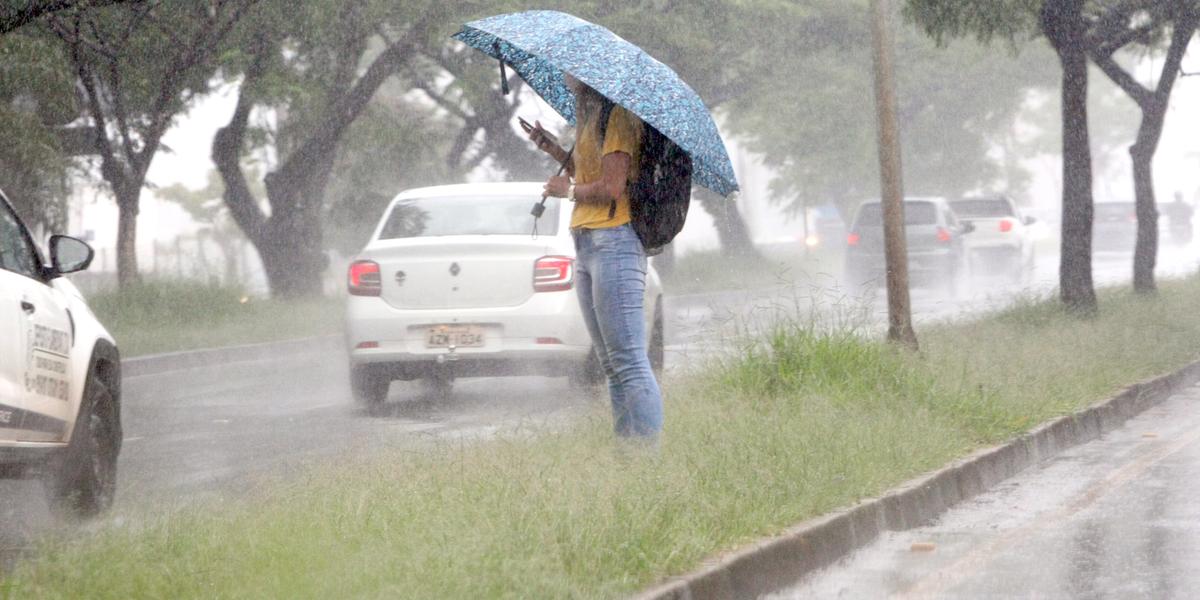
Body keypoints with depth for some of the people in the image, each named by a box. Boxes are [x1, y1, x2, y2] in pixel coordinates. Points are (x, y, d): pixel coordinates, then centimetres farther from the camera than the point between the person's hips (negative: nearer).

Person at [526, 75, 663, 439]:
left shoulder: (619, 116, -9)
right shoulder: (592, 117, 21)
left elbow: (612, 188, -16)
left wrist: (568, 190, -1)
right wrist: (557, 152, 15)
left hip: (613, 243, -10)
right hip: (586, 244, 10)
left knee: (628, 363, -14)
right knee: (612, 367, 8)